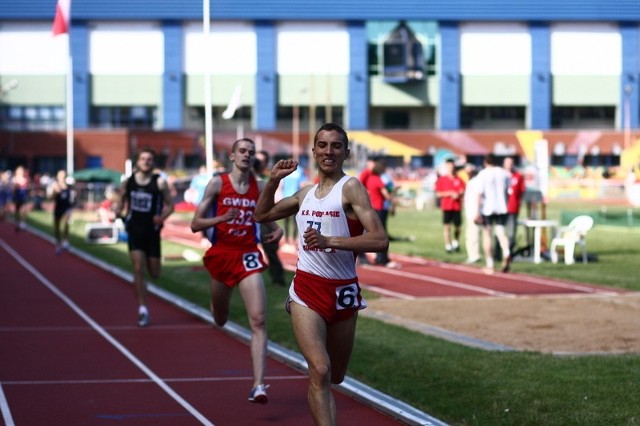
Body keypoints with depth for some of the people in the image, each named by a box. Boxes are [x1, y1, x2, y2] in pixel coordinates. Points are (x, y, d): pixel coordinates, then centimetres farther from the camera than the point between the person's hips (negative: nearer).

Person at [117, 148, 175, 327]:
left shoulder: (160, 182, -6)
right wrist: (119, 211, -7)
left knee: (154, 273, 6)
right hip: (134, 230, 1)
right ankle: (142, 309, -7)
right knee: (138, 269, -10)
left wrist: (162, 217, -21)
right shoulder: (128, 182, 2)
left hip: (152, 230, -1)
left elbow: (170, 205, -2)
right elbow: (123, 200, 14)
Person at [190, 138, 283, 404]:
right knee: (220, 320, 19)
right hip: (221, 254, 0)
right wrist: (222, 218, -24)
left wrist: (276, 231, -5)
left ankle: (258, 386, -19)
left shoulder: (260, 188, 3)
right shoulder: (217, 183, -4)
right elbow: (195, 224, -7)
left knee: (259, 321, -15)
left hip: (248, 256, 0)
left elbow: (267, 217, 18)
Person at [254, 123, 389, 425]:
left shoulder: (351, 188, -7)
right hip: (307, 290, 2)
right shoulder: (305, 193, 11)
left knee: (334, 376, 15)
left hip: (342, 291, -2)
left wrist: (329, 241, -27)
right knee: (320, 370, -19)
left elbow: (380, 240, -19)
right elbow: (262, 215, 25)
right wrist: (273, 181, 9)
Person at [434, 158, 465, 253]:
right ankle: (448, 245, -4)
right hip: (446, 206, -2)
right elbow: (438, 194, -2)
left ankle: (455, 242, 28)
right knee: (446, 226, -6)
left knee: (457, 226, 6)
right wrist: (450, 193, -13)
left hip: (457, 206, 2)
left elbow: (462, 192, 6)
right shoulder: (441, 179, 2)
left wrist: (458, 195, -16)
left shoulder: (459, 180, 8)